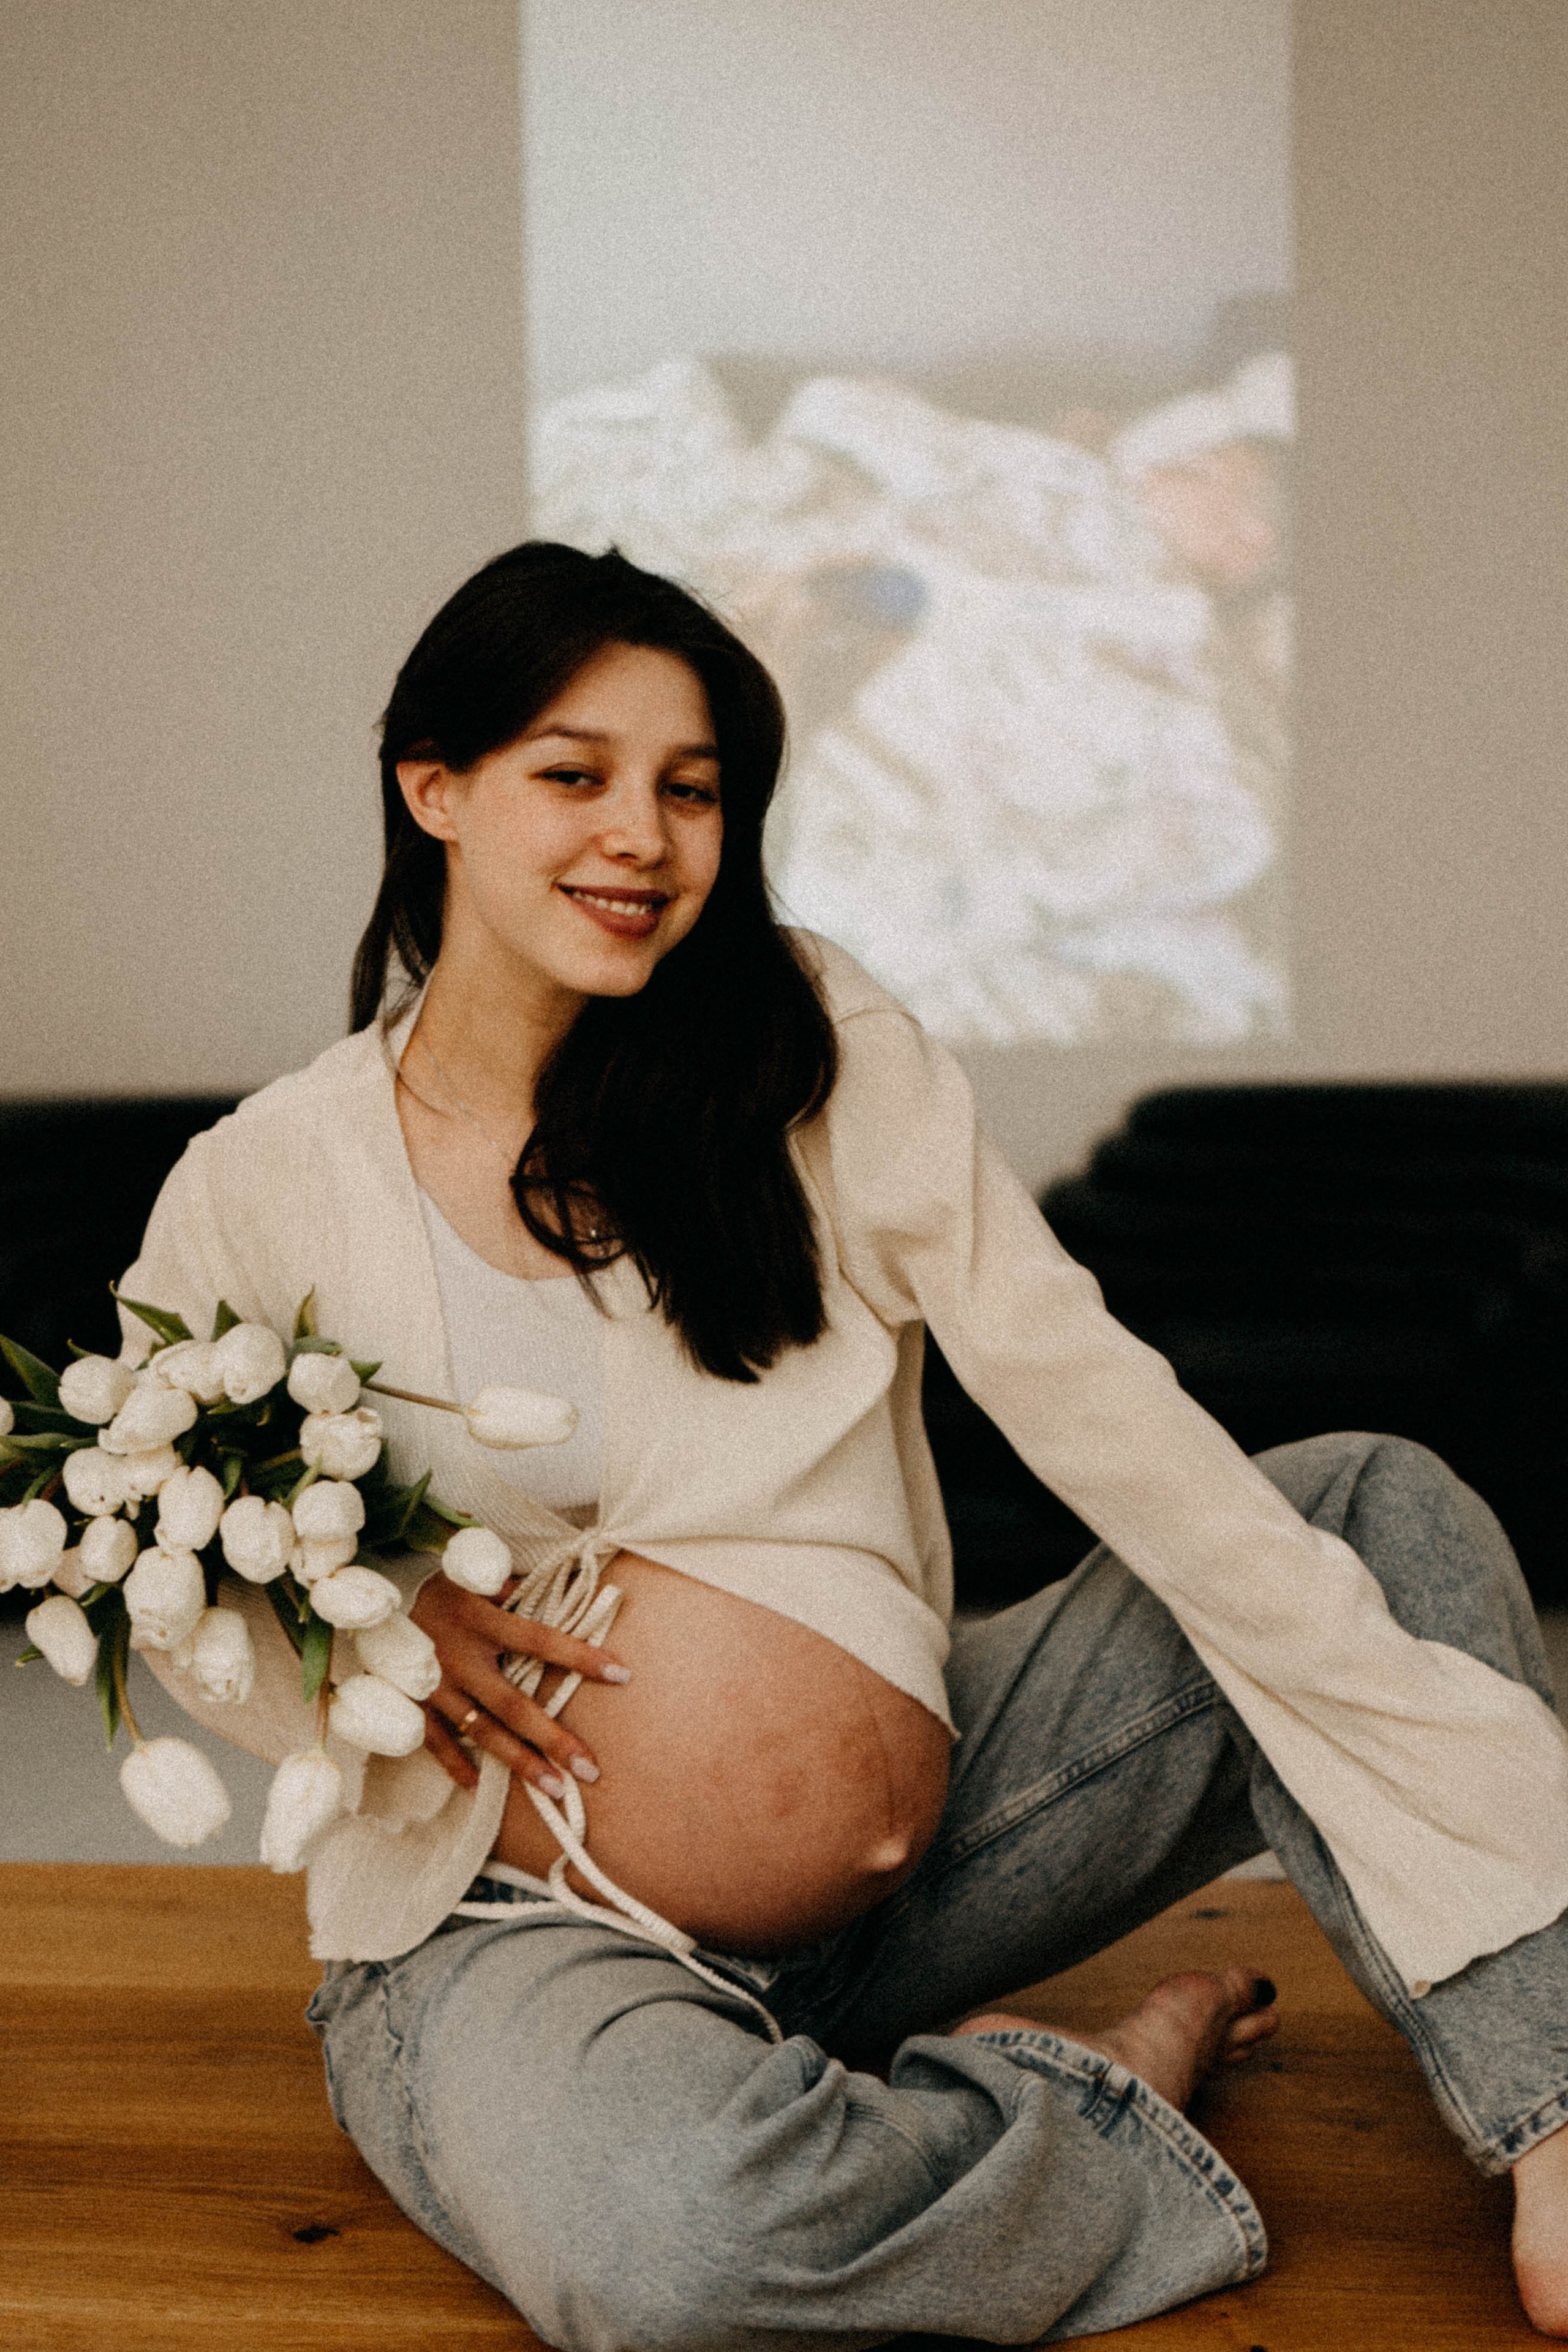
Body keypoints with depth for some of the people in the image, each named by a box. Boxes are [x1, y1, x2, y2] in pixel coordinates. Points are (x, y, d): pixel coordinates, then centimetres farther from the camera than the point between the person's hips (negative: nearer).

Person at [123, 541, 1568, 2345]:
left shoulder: (820, 1060, -4)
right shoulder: (260, 1191, -6)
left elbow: (1093, 1400, -9)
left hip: (902, 1839, 3)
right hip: (507, 1913, -2)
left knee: (1376, 1502, -8)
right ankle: (1115, 2092, -9)